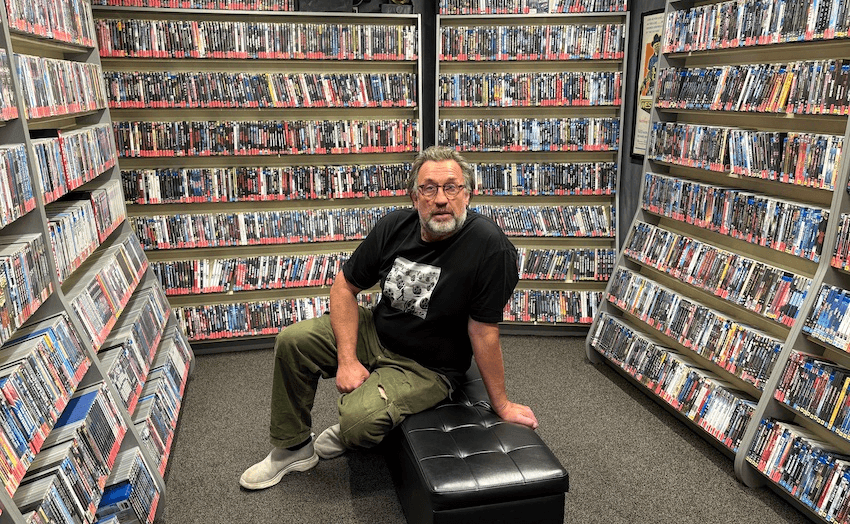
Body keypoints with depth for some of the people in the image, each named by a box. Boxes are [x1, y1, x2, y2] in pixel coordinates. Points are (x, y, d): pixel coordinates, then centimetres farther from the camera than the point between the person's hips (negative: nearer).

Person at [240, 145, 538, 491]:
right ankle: (293, 448, 15)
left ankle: (348, 436, 14)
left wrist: (501, 405, -12)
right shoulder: (396, 226, -10)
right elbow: (345, 286, -3)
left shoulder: (489, 246, -27)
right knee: (292, 342, -4)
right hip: (376, 332, 6)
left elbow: (484, 332, -21)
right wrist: (347, 359, -12)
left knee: (358, 422, -28)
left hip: (427, 367, -5)